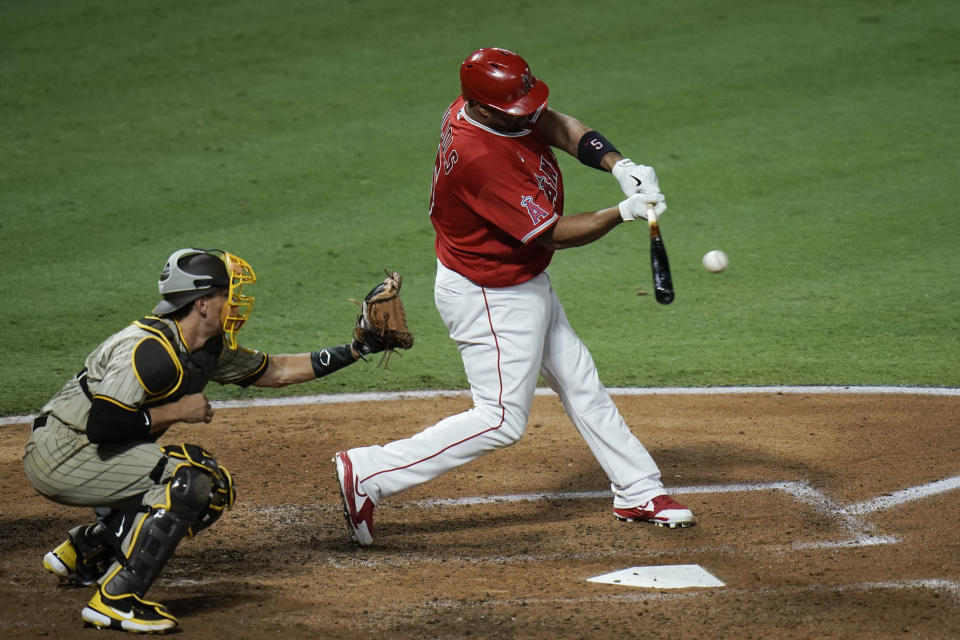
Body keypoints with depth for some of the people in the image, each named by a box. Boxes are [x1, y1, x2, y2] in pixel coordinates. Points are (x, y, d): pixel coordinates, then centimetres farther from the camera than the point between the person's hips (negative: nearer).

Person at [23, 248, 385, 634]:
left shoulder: (209, 349, 5)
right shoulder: (151, 349, -25)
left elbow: (275, 371, 18)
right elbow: (100, 425, -32)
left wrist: (355, 350, 13)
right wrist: (176, 412, -22)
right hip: (58, 454, -10)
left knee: (214, 490, 12)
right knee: (191, 479, -22)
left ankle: (83, 552, 19)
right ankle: (114, 600, -21)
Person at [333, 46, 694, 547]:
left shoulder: (477, 106, -9)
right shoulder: (480, 158, -35)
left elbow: (559, 127, -2)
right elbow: (553, 233, -28)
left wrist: (619, 165, -17)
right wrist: (624, 212, -21)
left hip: (522, 283, 10)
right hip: (492, 299, -10)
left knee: (580, 384, 19)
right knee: (502, 420, -4)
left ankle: (638, 492, 32)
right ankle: (366, 474, -2)